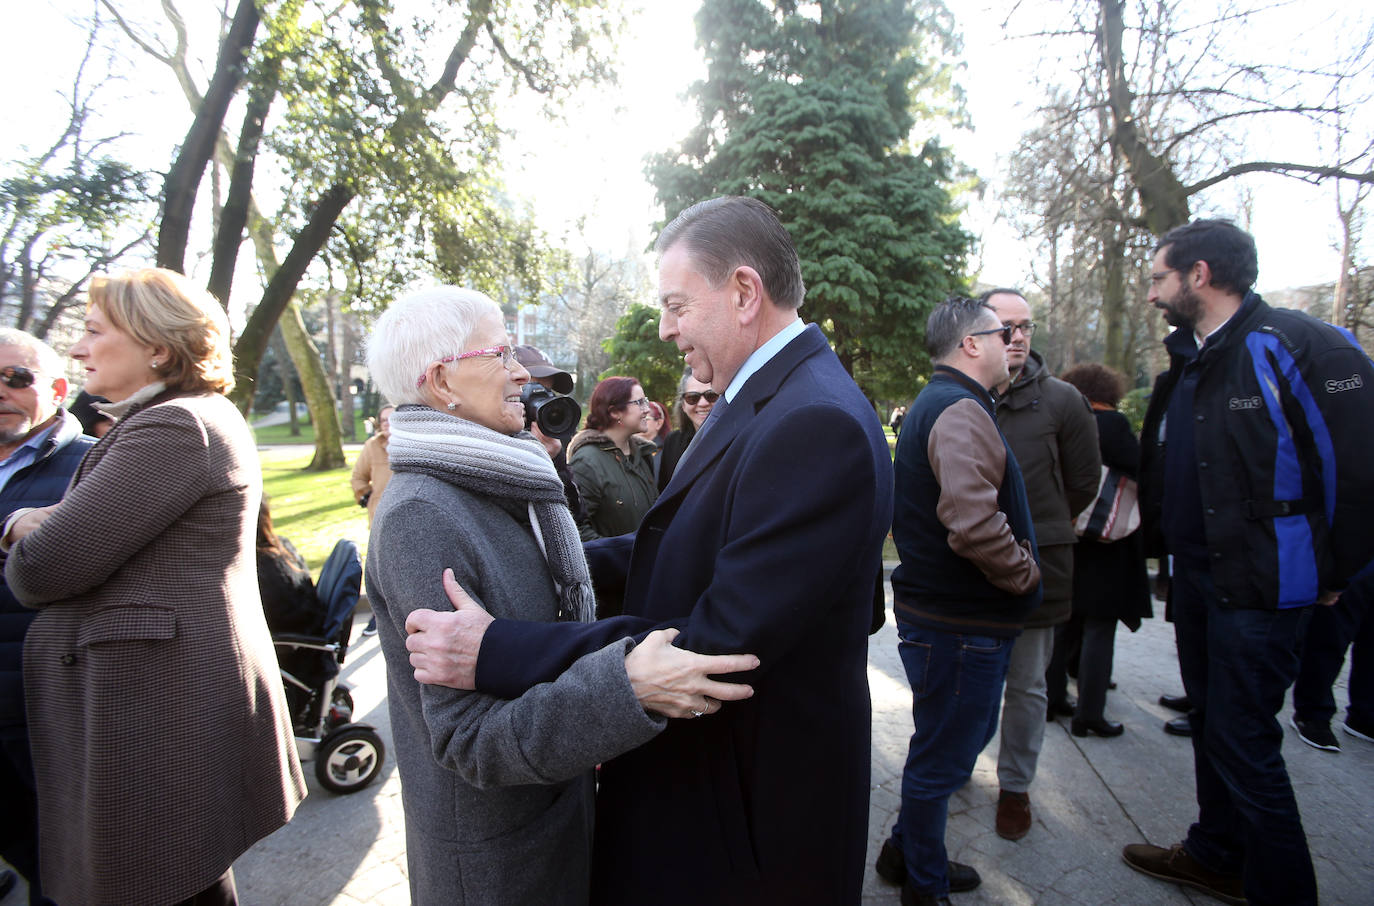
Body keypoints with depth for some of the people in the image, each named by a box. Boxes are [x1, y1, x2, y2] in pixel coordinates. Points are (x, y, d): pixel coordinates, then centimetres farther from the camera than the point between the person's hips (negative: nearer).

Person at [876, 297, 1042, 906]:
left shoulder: (932, 406, 15)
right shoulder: (961, 411, -20)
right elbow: (974, 522, -35)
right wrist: (1023, 574, -17)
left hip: (943, 610, 11)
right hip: (961, 623, -11)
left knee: (957, 738, 24)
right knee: (942, 757, 7)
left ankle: (907, 854, 40)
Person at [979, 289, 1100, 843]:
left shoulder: (1060, 399, -1)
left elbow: (1084, 481, 7)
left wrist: (1041, 529, 11)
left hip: (1036, 565, 0)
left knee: (1026, 685, 12)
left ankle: (1015, 786, 29)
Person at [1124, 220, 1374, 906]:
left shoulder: (1294, 346, -14)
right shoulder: (1188, 363, 11)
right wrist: (1162, 546, 16)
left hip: (1261, 587, -8)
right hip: (1195, 578, 8)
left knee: (1242, 741, -1)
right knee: (1210, 724, 19)